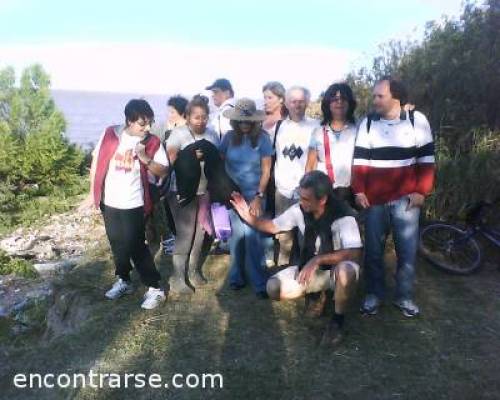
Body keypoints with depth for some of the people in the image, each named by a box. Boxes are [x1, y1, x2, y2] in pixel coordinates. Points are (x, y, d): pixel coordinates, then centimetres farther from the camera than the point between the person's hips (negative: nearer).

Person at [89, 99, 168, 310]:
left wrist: (145, 158, -24)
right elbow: (96, 160, 4)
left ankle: (155, 288, 10)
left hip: (133, 204, -3)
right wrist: (93, 191, 6)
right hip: (109, 202, 4)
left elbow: (163, 171, -8)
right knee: (117, 244, 17)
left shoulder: (152, 142, -9)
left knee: (136, 247, -3)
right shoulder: (110, 134, -5)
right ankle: (124, 281, 36)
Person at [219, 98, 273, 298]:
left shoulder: (262, 138, -5)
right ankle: (237, 275, 26)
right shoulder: (229, 137, 0)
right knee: (237, 234, 9)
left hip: (254, 194, -2)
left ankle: (260, 282, 8)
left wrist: (259, 196, -10)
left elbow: (266, 170, -4)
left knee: (252, 236, -4)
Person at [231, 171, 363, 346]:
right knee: (273, 288, -17)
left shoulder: (342, 217, -25)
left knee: (347, 270, -41)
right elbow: (274, 226, 1)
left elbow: (354, 253, -34)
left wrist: (317, 260, -39)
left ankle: (337, 320, -13)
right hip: (309, 268, 5)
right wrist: (249, 217, -15)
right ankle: (315, 292, 11)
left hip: (335, 270, -4)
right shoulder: (299, 210, -11)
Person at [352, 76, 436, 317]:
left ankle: (404, 297, 21)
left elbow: (427, 160, 1)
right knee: (373, 250, 8)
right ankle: (374, 294, 24)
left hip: (406, 198, -1)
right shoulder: (367, 123, 5)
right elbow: (359, 161, 4)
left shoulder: (417, 120, 0)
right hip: (374, 198, 2)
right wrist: (359, 191, -2)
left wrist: (421, 191, -5)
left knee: (407, 250, 4)